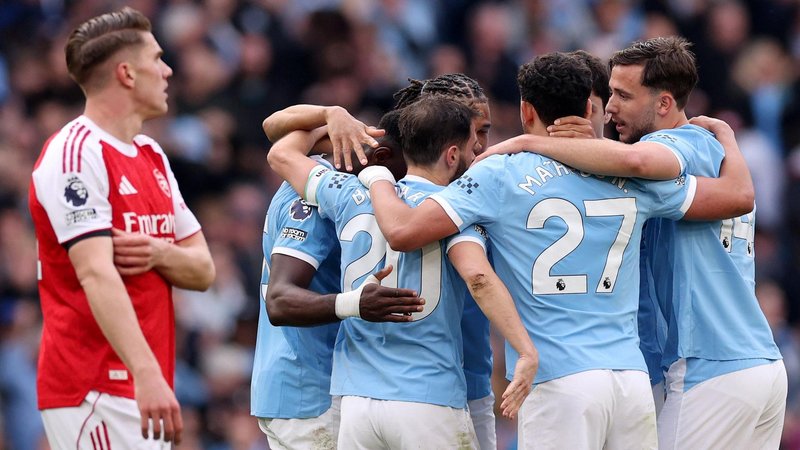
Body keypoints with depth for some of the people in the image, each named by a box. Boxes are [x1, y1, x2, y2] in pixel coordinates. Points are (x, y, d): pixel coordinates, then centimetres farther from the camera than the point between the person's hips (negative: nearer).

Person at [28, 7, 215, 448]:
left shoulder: (152, 156, 18)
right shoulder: (77, 154, -11)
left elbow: (203, 270, 17)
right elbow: (96, 275, -23)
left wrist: (159, 253, -7)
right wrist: (146, 374, -34)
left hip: (145, 387, 9)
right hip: (92, 391, -9)